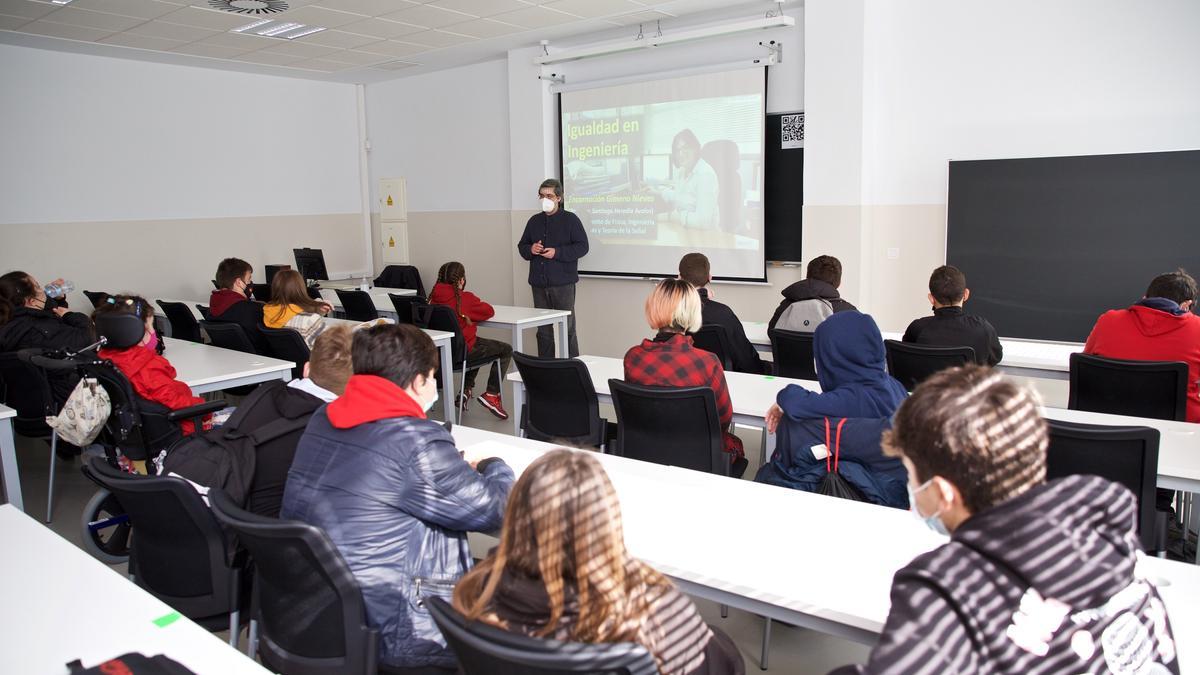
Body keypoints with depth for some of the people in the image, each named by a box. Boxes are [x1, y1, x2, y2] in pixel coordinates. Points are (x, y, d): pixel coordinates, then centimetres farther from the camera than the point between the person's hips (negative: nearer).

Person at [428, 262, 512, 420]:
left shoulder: (434, 296, 0)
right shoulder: (465, 298, -15)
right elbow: (489, 311, -2)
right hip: (461, 352, -7)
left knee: (477, 344, 36)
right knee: (506, 350, 11)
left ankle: (466, 389, 31)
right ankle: (491, 394, 4)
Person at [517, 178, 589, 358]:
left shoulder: (570, 219, -2)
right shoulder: (534, 221, 13)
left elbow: (582, 246, -7)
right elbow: (522, 246, 18)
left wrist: (557, 252, -17)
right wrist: (530, 249, -5)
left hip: (563, 284, -5)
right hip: (539, 284, 5)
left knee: (567, 329, -1)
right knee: (543, 330, 10)